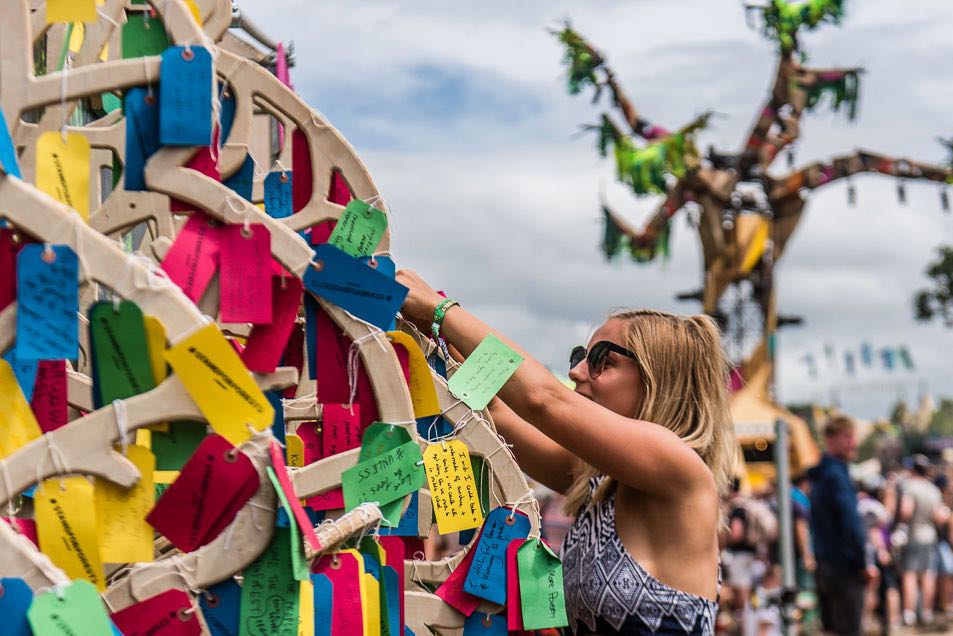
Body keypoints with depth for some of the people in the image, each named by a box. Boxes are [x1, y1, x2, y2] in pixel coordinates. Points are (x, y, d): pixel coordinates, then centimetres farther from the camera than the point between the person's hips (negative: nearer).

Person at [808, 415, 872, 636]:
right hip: (845, 567, -9)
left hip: (824, 565, 9)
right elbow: (850, 523, -21)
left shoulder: (821, 475, 15)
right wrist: (863, 564, -13)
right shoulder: (836, 474, -15)